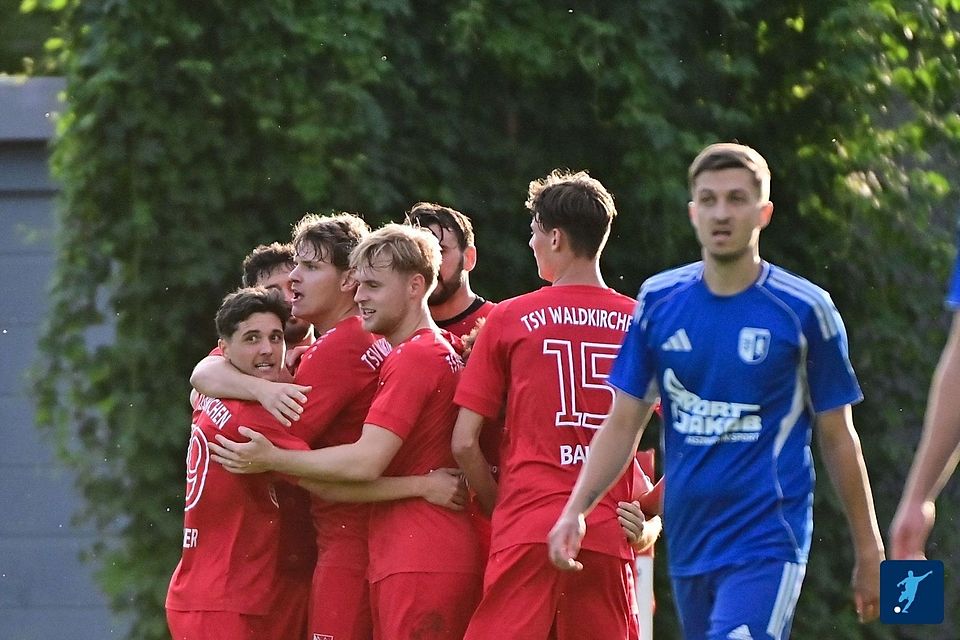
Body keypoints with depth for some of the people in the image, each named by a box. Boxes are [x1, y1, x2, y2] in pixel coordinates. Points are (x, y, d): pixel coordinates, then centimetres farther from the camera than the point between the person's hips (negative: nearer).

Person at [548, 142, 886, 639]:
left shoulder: (804, 309, -4)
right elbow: (624, 422, 11)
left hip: (767, 546, -5)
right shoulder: (659, 301, 6)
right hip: (687, 541, 5)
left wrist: (868, 553, 6)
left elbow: (837, 439, 3)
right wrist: (576, 509, -3)